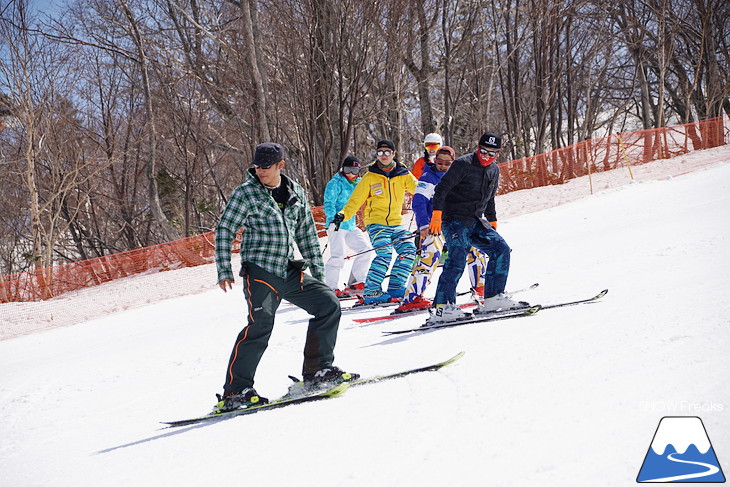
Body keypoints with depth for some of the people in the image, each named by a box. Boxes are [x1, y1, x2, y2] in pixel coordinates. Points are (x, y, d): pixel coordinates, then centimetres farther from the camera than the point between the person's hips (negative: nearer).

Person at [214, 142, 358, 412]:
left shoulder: (296, 194, 11)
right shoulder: (245, 193, -3)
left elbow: (307, 235, 18)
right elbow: (224, 231, -2)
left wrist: (318, 272, 17)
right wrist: (224, 271, -10)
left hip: (289, 270, 6)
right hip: (259, 271, -6)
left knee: (328, 303, 1)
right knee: (261, 323, -23)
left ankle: (318, 369, 12)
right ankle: (234, 390, -20)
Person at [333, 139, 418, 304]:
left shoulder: (403, 174, 8)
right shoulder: (370, 177, 1)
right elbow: (356, 200, -2)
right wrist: (343, 214, -18)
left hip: (396, 223, 4)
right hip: (375, 222, -4)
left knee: (408, 250, -11)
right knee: (385, 254, -21)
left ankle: (395, 288, 2)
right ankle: (370, 292, -17)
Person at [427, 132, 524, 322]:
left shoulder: (494, 170, 13)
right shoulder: (463, 164, -11)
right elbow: (441, 189, -15)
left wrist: (492, 222, 24)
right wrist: (437, 214, -23)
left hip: (476, 222, 8)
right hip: (454, 220, -8)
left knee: (501, 250, -3)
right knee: (457, 259, -22)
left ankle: (493, 298, 3)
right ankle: (441, 307, -25)